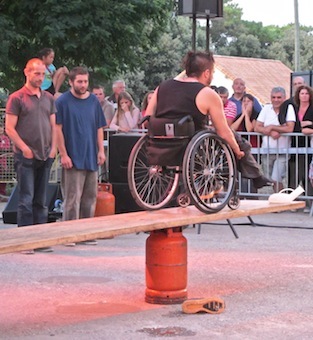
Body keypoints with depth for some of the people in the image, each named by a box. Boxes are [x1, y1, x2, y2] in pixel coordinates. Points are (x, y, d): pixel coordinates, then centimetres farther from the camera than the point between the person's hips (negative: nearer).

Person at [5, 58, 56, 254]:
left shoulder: (48, 98, 13)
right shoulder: (17, 98, -3)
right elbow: (10, 128, -7)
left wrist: (53, 148, 3)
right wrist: (24, 148, -12)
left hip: (45, 156, 5)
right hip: (25, 157, -5)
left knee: (41, 200, 10)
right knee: (26, 199, -6)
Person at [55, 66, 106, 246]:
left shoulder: (94, 101, 10)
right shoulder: (63, 101, -5)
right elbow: (58, 129, -7)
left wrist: (101, 151, 7)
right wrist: (63, 154, -11)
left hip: (91, 157, 5)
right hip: (73, 158, -5)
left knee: (90, 197, 9)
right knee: (72, 197, -5)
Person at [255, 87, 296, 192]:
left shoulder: (289, 108, -4)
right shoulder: (266, 108, 6)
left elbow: (289, 129, -16)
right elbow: (257, 128, -1)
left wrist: (271, 127, -13)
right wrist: (271, 132, -17)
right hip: (266, 151, 4)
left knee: (276, 180, -14)